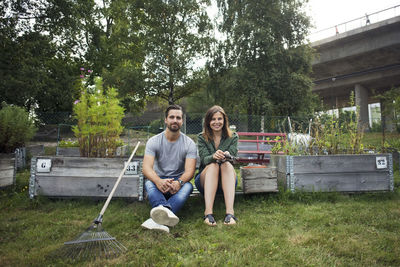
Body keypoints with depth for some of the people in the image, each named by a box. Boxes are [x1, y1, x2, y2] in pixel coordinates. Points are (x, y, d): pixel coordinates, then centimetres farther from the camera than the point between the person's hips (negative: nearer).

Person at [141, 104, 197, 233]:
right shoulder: (153, 141, -4)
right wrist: (158, 181, -40)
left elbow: (189, 171, -14)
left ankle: (158, 219, -56)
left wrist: (179, 182, -38)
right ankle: (164, 211, -63)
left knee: (188, 186, -34)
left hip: (179, 181, 0)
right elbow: (147, 168, -17)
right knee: (149, 183, -33)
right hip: (158, 180, 1)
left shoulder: (189, 144, -3)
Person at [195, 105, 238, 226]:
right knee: (213, 165, -32)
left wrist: (226, 156, -33)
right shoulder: (202, 137, 2)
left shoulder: (233, 137, 5)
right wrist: (214, 157, -35)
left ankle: (230, 212, -46)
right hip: (205, 179, 0)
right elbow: (204, 159, -11)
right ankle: (208, 212, -46)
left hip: (227, 180, 1)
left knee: (227, 164, -31)